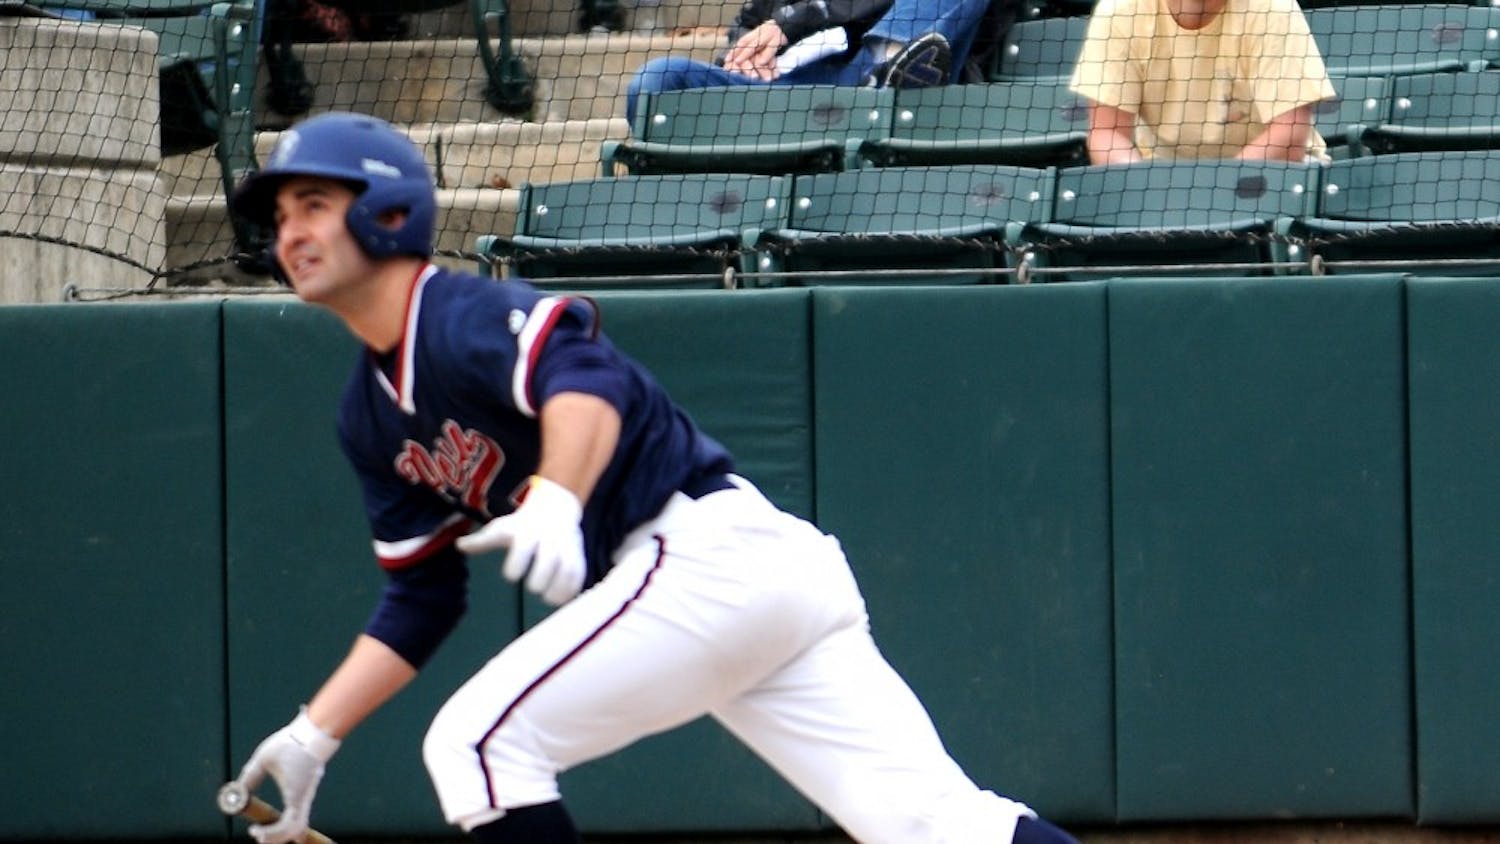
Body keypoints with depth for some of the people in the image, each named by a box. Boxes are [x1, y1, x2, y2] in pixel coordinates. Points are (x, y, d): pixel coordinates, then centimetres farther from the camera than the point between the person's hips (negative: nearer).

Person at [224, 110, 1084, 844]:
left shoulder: (467, 318, -10)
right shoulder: (373, 416, 18)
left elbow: (586, 384, -32)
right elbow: (421, 602, 23)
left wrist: (556, 501, -51)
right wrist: (313, 737, 15)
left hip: (713, 552, -9)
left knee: (478, 743, -10)